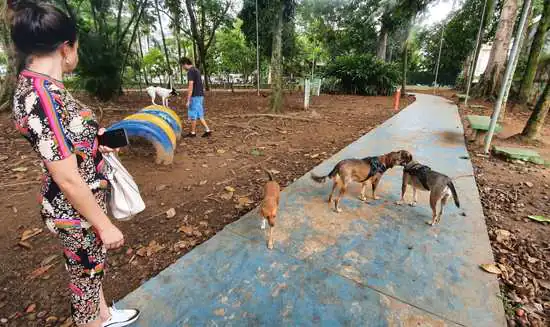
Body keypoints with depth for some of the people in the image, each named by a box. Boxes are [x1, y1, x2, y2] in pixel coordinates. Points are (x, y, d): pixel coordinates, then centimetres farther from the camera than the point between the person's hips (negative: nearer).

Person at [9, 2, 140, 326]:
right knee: (86, 275, 15)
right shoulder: (44, 96, -28)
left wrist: (96, 147, 24)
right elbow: (67, 179, -26)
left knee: (93, 267, 27)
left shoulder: (33, 85, 3)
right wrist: (105, 225, -18)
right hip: (76, 211, -9)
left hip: (84, 201, 9)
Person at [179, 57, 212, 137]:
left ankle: (193, 132, 14)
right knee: (199, 115, 13)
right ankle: (207, 130, 9)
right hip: (200, 95, 9)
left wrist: (188, 100, -18)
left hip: (195, 96, -9)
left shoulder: (190, 71, -14)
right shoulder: (197, 70, 15)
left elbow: (191, 86, -20)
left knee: (193, 115, 3)